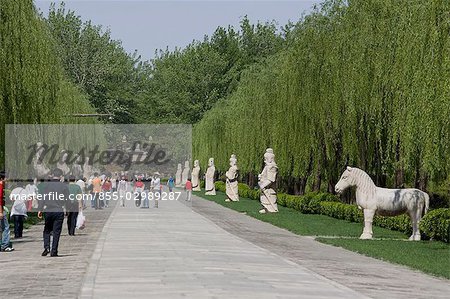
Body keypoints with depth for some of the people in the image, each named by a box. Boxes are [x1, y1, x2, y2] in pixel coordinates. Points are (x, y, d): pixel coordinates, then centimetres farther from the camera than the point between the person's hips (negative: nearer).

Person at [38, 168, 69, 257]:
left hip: (48, 210, 1)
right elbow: (67, 199, 1)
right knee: (56, 231, 4)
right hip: (59, 211, -1)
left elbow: (42, 198, -4)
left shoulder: (46, 184, 0)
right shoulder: (64, 186, 0)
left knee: (47, 230, 16)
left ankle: (46, 247, -2)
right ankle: (54, 251, 3)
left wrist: (40, 209, -2)